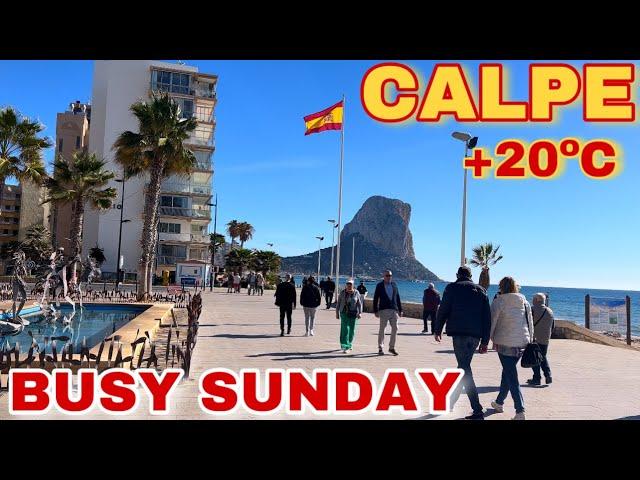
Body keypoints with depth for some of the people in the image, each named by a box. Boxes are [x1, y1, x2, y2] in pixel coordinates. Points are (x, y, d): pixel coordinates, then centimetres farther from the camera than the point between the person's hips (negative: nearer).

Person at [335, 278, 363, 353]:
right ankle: (345, 347, -12)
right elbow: (338, 303, 7)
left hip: (353, 314, 1)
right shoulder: (342, 293, 1)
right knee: (345, 329, -11)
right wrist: (337, 313, 6)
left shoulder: (356, 293, -1)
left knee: (351, 330, 10)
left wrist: (360, 312, -8)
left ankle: (349, 345, 29)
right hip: (344, 313, -1)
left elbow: (359, 304, 2)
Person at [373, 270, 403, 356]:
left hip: (394, 310, 3)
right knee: (382, 329, 2)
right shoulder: (379, 286, 2)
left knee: (395, 328, 1)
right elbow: (375, 299, 0)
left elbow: (397, 298, 16)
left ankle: (392, 347, 12)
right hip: (383, 310, -3)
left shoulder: (394, 285, 13)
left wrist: (400, 310, 12)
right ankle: (380, 348, 11)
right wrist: (376, 311, -7)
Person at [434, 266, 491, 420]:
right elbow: (487, 318, 10)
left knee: (464, 369, -6)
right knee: (464, 367, 18)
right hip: (476, 335, 6)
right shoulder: (481, 290, 14)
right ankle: (451, 400, 33)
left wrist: (437, 330, 14)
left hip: (459, 332, -6)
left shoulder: (452, 288, 3)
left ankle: (478, 411, -14)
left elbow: (443, 310, 0)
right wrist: (485, 341, 12)